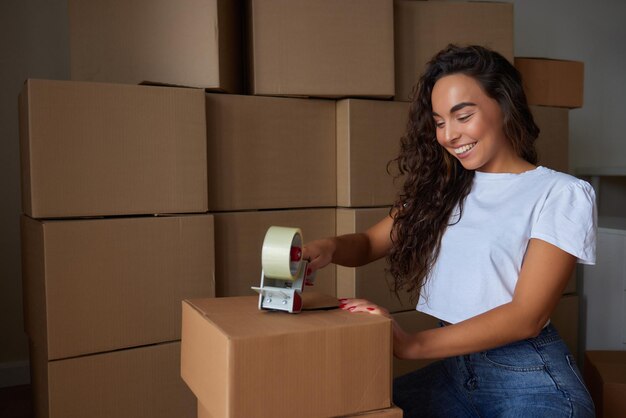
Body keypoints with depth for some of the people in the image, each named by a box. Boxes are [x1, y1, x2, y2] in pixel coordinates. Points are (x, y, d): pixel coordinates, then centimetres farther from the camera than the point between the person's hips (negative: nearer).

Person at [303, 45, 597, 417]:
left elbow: (527, 316, -17)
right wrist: (329, 248, -18)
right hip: (457, 369, 5)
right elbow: (371, 242, 6)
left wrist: (411, 345, -26)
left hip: (530, 378, -4)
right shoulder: (444, 189, 7)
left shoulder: (563, 194, -10)